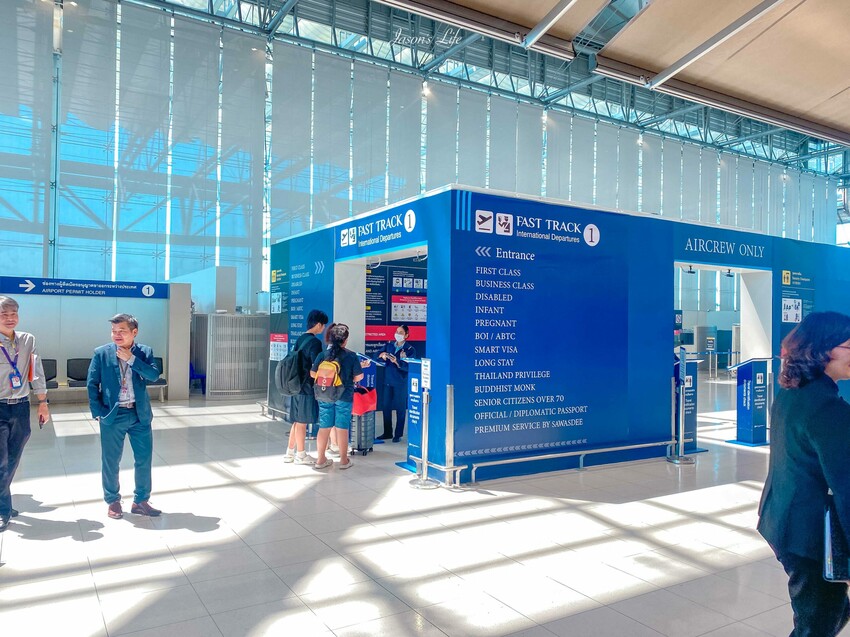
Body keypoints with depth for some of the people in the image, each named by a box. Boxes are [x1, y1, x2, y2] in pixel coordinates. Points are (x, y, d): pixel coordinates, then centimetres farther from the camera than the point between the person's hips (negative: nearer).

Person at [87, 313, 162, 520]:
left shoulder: (145, 352, 1)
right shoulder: (101, 353, -2)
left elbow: (154, 375, -13)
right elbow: (92, 384, -1)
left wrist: (131, 359, -18)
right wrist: (97, 412, -7)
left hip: (140, 414, 1)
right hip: (112, 416, -1)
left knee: (144, 459, 7)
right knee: (110, 462, 8)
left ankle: (141, 501, 22)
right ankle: (113, 502, 27)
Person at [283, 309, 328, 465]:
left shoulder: (300, 339, 11)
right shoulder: (315, 342, -15)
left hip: (296, 386, 8)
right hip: (307, 387, -8)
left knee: (297, 421, 15)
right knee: (302, 422, 2)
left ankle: (290, 452, 22)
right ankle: (300, 455, 11)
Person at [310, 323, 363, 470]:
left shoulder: (322, 355, -4)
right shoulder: (351, 356, -10)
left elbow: (313, 373, 2)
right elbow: (358, 377, -7)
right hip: (344, 396, -3)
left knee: (324, 427, 11)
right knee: (342, 428, 6)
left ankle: (321, 459, 20)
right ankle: (344, 460, 16)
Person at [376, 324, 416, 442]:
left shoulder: (410, 349, -5)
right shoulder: (389, 345, 9)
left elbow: (409, 366, -15)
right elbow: (377, 354, 7)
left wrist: (396, 361, -28)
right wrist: (382, 354, -15)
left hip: (401, 382, -5)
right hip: (387, 380, 5)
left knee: (400, 409, 3)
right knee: (386, 407, 10)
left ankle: (398, 434, 13)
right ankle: (387, 433, 23)